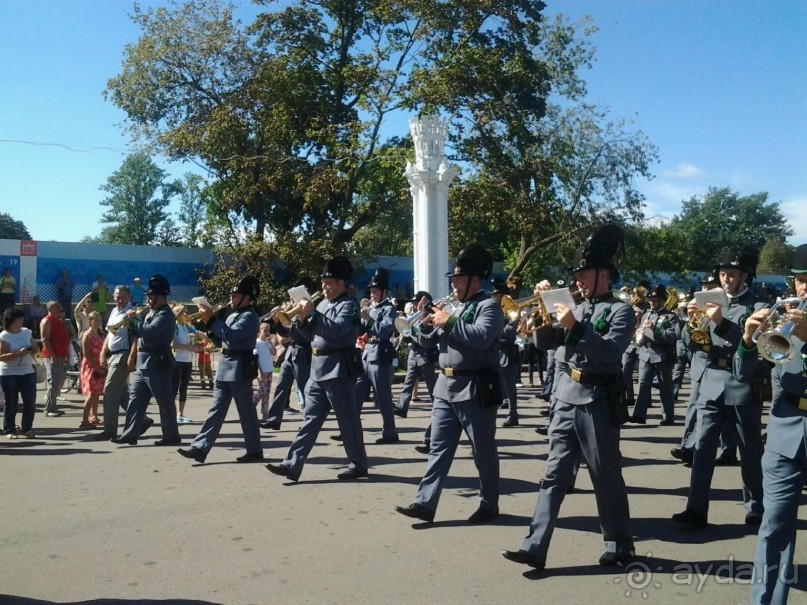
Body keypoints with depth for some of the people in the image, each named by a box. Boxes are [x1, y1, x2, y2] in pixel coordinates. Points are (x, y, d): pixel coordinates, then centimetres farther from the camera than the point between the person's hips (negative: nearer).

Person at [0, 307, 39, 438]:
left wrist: (32, 350, -7)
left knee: (30, 401, 1)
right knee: (11, 403, 1)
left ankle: (27, 428, 13)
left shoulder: (26, 332, 8)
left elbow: (36, 348, 16)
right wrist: (19, 354, -27)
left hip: (28, 372, 5)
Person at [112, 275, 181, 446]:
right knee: (135, 398, 9)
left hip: (157, 365, -10)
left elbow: (149, 331, -27)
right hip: (143, 364, 10)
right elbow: (140, 333, 22)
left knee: (164, 401, -3)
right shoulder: (151, 313, 18)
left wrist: (133, 319, -14)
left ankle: (171, 436, 4)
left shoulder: (165, 315, -14)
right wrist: (131, 323, 4)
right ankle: (130, 434, 14)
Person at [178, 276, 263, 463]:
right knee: (216, 409, 6)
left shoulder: (249, 316, -11)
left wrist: (211, 319, -17)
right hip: (225, 366, 9)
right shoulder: (233, 315, 18)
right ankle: (200, 448, 5)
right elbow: (221, 338, 20)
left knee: (246, 411, -1)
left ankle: (254, 451, 9)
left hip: (239, 368, -9)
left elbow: (231, 335, -24)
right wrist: (208, 322, 6)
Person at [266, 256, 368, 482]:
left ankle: (358, 465, 14)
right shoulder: (323, 304, 16)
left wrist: (312, 313, -22)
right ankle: (292, 465, 7)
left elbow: (336, 329, -25)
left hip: (338, 369, -8)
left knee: (348, 419, 1)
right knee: (311, 418, 7)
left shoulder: (349, 305, -8)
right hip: (318, 369, 8)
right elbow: (311, 335, 18)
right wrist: (301, 319, 0)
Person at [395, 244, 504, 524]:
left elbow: (481, 337, -26)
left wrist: (449, 322, -19)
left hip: (475, 390, -7)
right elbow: (425, 340, 17)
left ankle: (489, 505, 20)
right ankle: (425, 503, 9)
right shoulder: (452, 306, 15)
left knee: (483, 451, 6)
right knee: (439, 447, 7)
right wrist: (425, 324, -4)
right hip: (445, 387, 7)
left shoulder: (489, 306, -8)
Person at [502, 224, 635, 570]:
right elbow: (545, 343, 12)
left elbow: (610, 352, -18)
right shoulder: (576, 310, 15)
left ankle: (620, 547, 22)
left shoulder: (620, 311, -3)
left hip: (598, 401, -6)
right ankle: (535, 547, 4)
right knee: (554, 474, 4)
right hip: (565, 398, 6)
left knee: (606, 478, 6)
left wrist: (574, 328, -22)